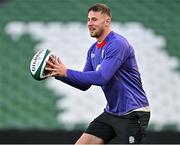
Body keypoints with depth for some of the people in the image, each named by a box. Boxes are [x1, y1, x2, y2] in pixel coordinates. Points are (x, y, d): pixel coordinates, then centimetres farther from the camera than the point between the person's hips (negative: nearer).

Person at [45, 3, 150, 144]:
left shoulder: (118, 44, -18)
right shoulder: (93, 50, 10)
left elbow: (101, 77, -28)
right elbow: (85, 84, 13)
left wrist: (66, 72, -23)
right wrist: (58, 73, -2)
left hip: (132, 114, -9)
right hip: (111, 113, 9)